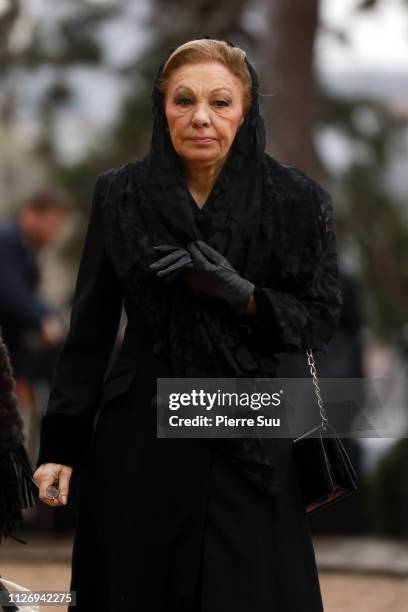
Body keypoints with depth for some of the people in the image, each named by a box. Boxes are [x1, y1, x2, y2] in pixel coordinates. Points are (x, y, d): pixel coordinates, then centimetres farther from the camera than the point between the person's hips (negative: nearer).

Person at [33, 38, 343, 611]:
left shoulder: (297, 200, -4)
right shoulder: (120, 193, 0)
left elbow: (321, 321, 0)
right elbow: (89, 329, 5)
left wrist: (242, 296, -18)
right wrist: (61, 444, 1)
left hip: (250, 444, -1)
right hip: (141, 444, 1)